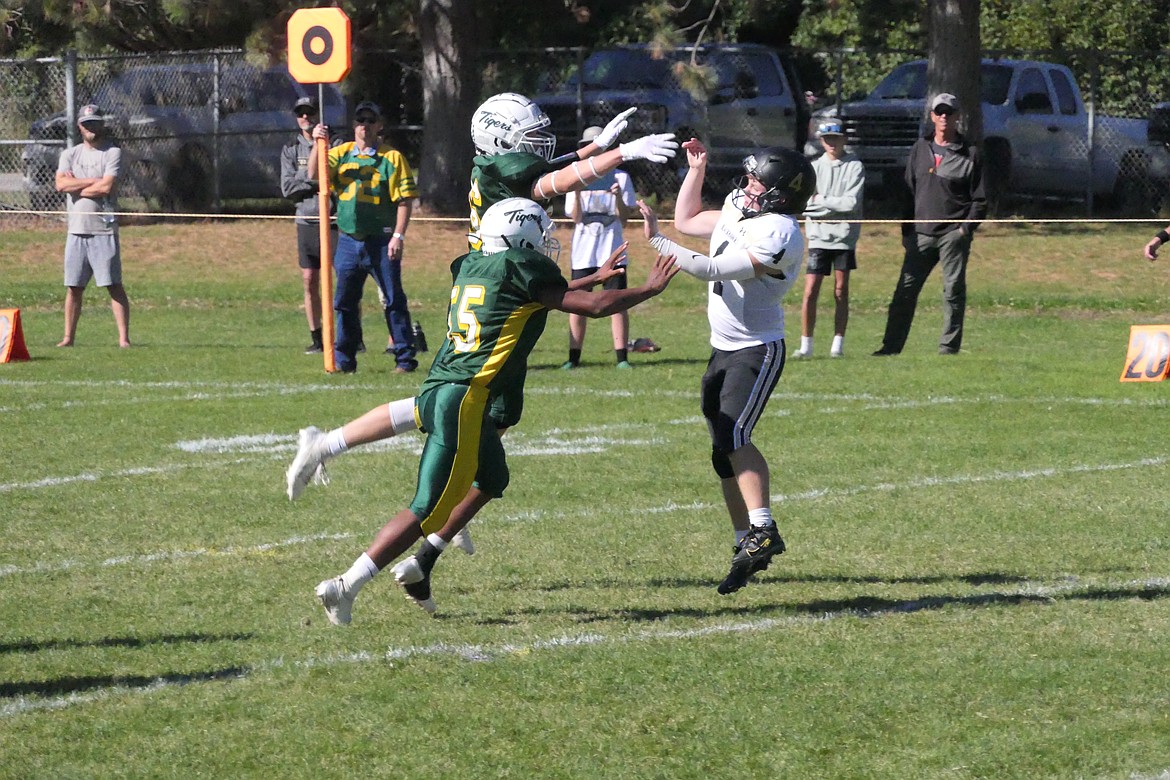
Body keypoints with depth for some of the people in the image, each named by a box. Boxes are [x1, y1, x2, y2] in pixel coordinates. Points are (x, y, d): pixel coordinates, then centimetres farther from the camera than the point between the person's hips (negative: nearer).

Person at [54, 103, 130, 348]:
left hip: (103, 230, -4)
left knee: (114, 285, -6)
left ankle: (123, 337, -7)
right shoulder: (69, 154, 12)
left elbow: (107, 187, -14)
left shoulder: (112, 152, 0)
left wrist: (75, 186, -4)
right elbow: (61, 184, -5)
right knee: (74, 287, 7)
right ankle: (68, 337, 12)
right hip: (76, 230, 4)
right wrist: (93, 181, -10)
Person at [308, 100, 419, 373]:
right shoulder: (341, 153, 9)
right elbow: (314, 174, -4)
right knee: (345, 301, 8)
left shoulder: (392, 158, -2)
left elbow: (405, 199, -5)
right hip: (348, 240, 4)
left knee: (394, 299, -3)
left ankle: (405, 357, 1)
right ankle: (344, 358, 17)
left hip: (381, 242, -4)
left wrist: (398, 235, -14)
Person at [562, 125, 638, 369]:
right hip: (583, 250, 1)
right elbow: (576, 217, -2)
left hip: (612, 248, -1)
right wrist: (577, 194, -17)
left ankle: (621, 356, 1)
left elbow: (625, 216, -1)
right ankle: (574, 356, 6)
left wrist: (618, 196, -19)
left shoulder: (620, 177, 3)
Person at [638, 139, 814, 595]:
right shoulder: (737, 211, 5)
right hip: (724, 351, 9)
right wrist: (696, 169, 15)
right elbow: (686, 221, 22)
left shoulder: (778, 237, -23)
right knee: (724, 452, 10)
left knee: (733, 436, -27)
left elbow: (711, 270, -27)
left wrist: (656, 240, -23)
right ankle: (747, 545, 17)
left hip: (758, 351, -9)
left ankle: (763, 529, -31)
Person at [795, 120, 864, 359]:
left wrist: (821, 201, -6)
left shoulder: (855, 167, 2)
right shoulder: (814, 167, 7)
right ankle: (806, 345, 0)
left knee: (841, 291, 3)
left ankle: (838, 345, 9)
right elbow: (806, 205, -3)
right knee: (810, 291, -5)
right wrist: (837, 205, -10)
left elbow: (851, 203, -10)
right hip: (818, 237, 1)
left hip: (844, 237, -1)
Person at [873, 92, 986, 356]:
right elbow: (909, 191, 16)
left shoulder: (969, 155, 3)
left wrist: (966, 228, -9)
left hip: (953, 235, -3)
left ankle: (949, 347, 3)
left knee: (953, 292, -2)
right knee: (905, 291, -1)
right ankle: (891, 346, 1)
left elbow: (980, 199, 3)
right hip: (921, 234, 3)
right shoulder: (920, 149, 13)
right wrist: (906, 230, 9)